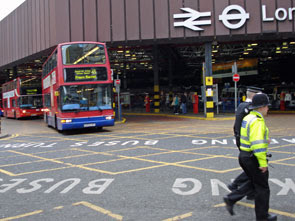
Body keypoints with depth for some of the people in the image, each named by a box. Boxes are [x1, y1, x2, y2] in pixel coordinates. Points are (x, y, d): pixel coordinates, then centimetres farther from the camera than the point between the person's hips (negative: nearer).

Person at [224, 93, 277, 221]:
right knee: (262, 188, 7)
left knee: (253, 183, 22)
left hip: (244, 155, 9)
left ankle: (231, 200, 19)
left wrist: (264, 140, 13)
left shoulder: (248, 118, 9)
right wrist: (263, 163, -24)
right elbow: (257, 144, -28)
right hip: (253, 158, -9)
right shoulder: (258, 121, -21)